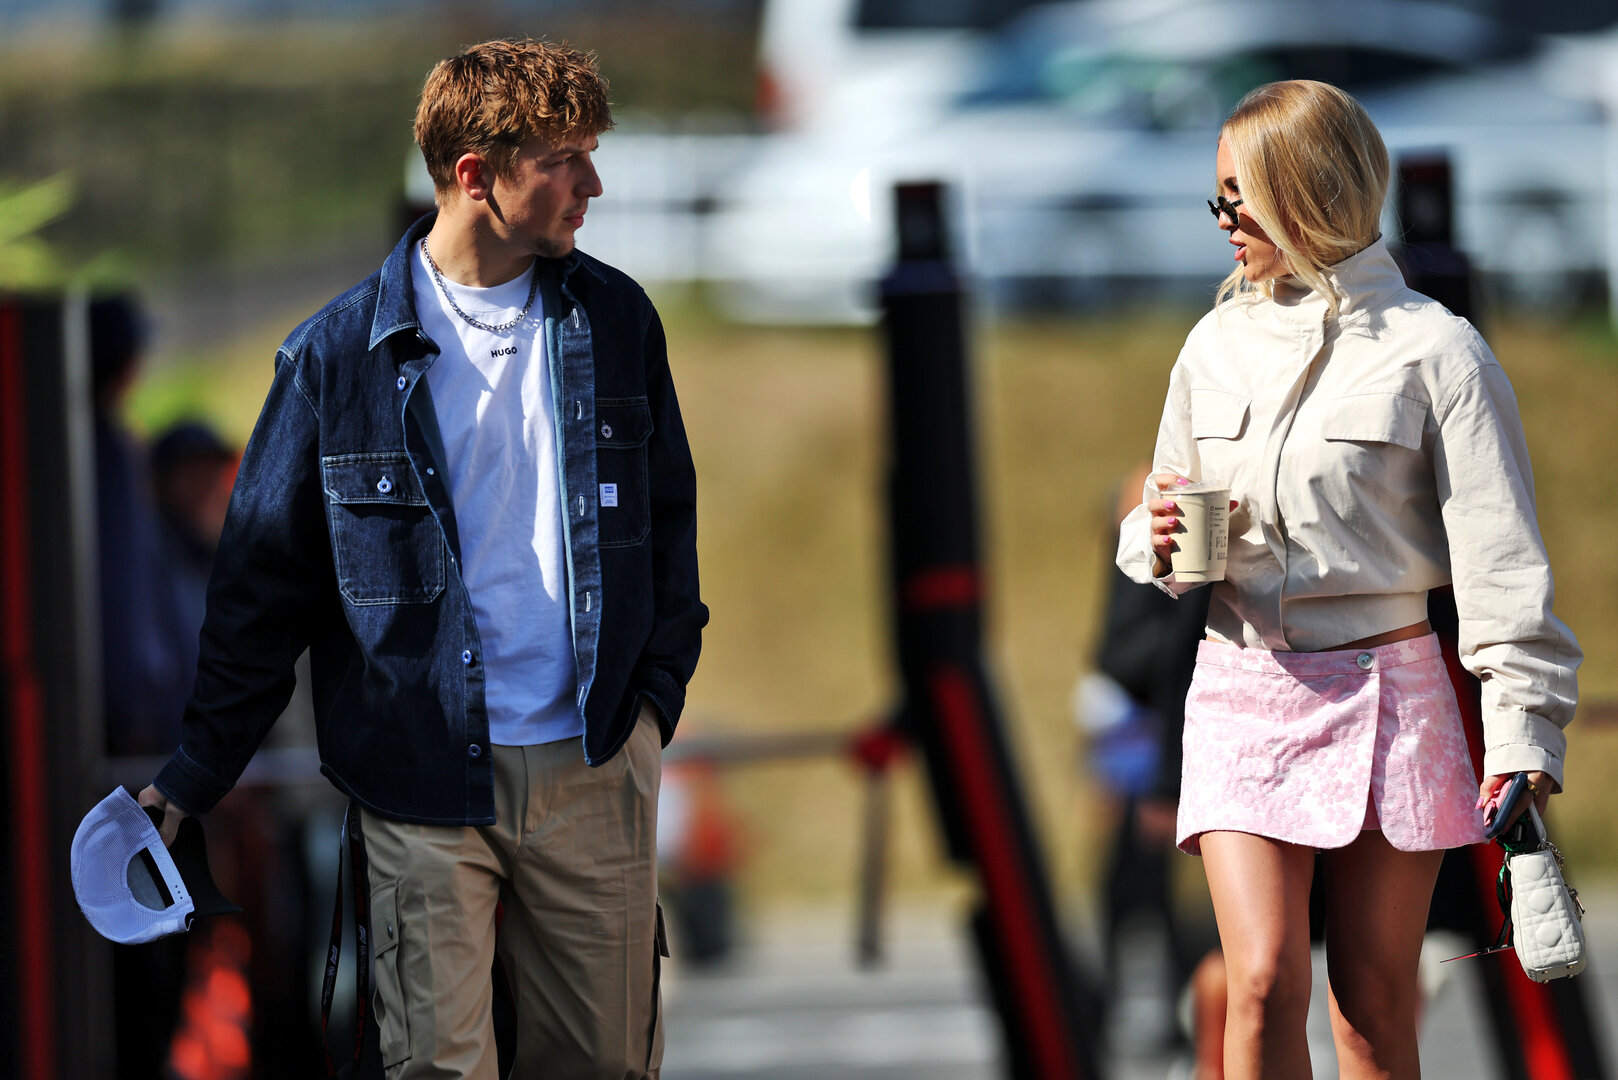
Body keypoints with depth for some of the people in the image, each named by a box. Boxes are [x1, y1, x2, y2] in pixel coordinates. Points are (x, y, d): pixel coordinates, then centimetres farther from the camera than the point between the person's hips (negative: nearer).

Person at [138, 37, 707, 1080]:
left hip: (595, 763, 3)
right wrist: (195, 774, 0)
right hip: (427, 778, -3)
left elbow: (667, 513, 16)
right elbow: (266, 574, 0)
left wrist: (658, 686, 6)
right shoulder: (341, 355, -5)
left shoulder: (615, 320, 4)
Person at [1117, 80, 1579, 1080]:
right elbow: (1160, 526, 24)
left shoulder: (1430, 350, -4)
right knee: (1264, 987, -12)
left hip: (1385, 689, -3)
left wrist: (1521, 734, -14)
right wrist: (1159, 542, -1)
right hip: (1241, 689, 3)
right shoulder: (1217, 346, 11)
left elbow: (1501, 557, -6)